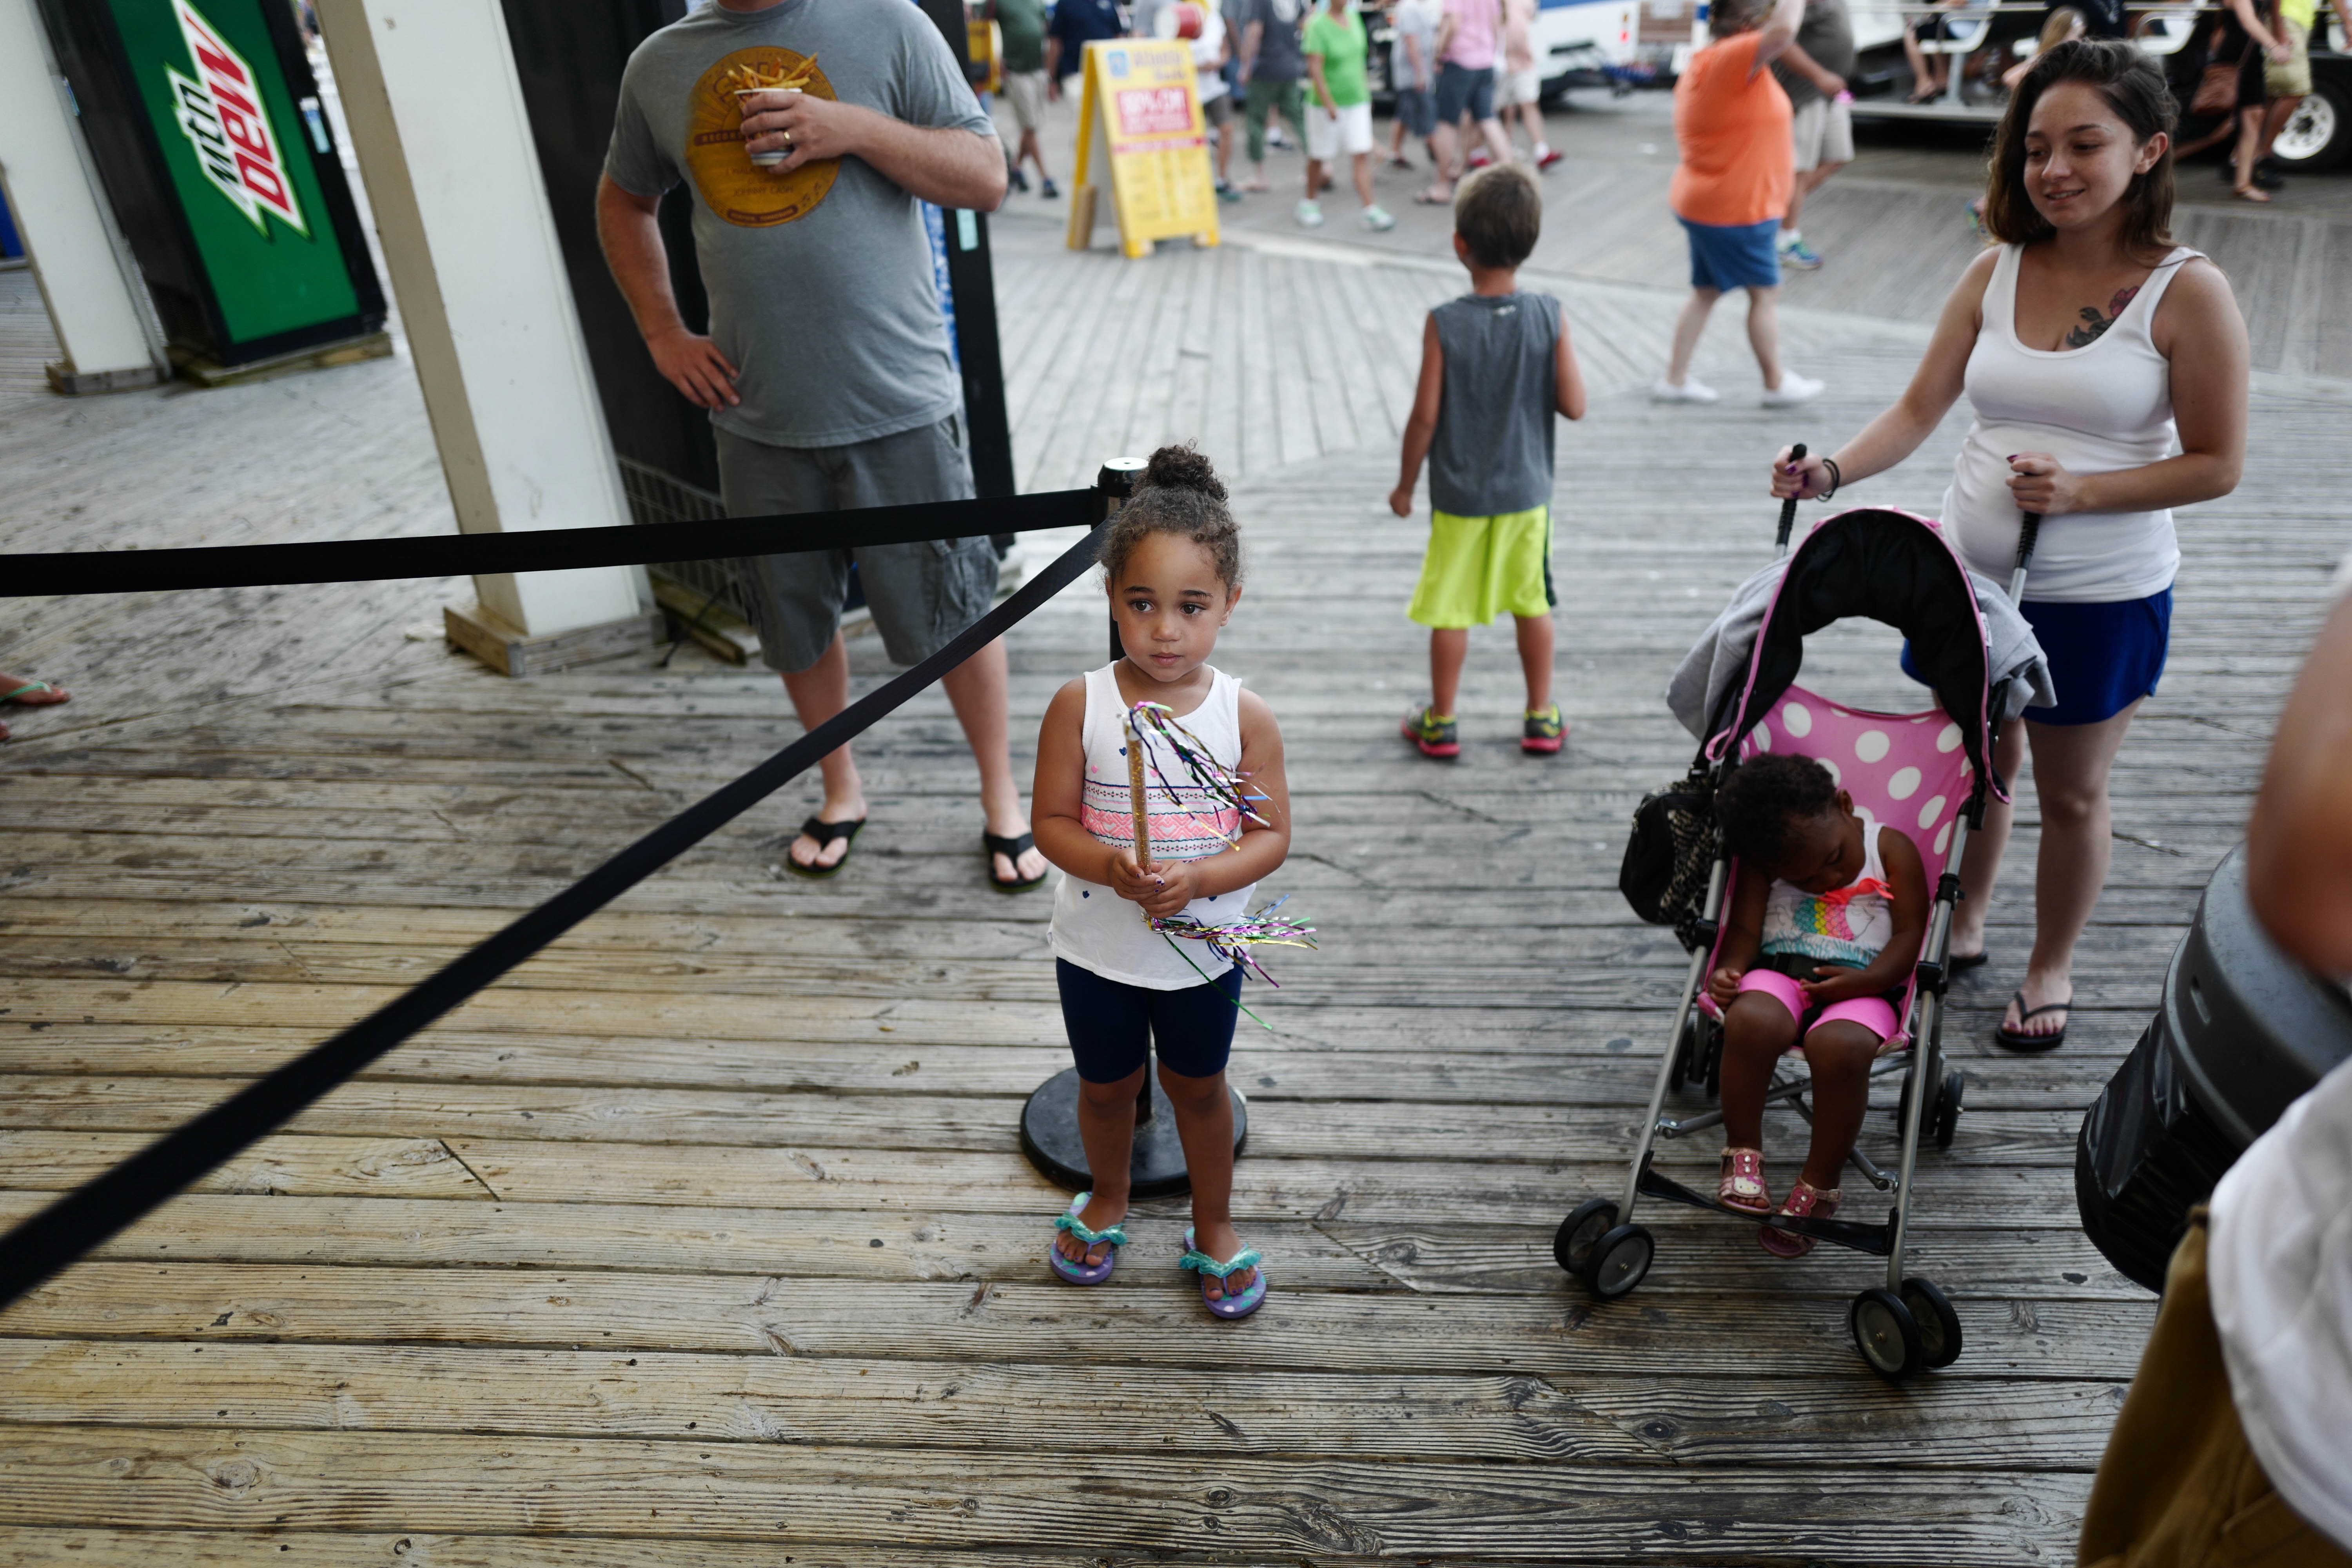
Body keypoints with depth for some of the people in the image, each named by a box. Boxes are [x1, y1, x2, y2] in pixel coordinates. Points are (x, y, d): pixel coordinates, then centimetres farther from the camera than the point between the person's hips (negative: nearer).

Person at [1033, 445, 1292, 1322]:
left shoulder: (1244, 716, -15)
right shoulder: (1080, 706, -15)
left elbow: (1272, 835, -11)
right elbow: (1051, 821, -11)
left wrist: (1199, 877, -28)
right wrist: (1109, 865, -30)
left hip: (1202, 951, 0)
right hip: (1096, 950, 1)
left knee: (1199, 1087, 21)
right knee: (1106, 1087, 22)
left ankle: (1214, 1226, 45)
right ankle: (1107, 1198, 52)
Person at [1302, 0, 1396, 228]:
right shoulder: (1318, 26, -14)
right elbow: (1315, 68, -19)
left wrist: (1365, 91, 18)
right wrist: (1329, 104, -23)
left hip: (1357, 101, 5)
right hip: (1327, 105, -5)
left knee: (1362, 155, -3)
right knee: (1319, 157, 10)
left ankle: (1371, 211, -5)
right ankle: (1310, 204, 30)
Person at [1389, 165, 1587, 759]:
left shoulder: (1445, 324, -16)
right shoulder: (1548, 317, -10)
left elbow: (1426, 415, -13)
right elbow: (1574, 405, -8)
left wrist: (1405, 483, 1)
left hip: (1459, 494, -2)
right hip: (1527, 492, 2)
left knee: (1450, 610, 9)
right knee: (1534, 604, 16)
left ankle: (1441, 724, 20)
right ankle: (1542, 718, 26)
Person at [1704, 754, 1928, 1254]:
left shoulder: (1892, 848, 3)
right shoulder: (1763, 866, 7)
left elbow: (1909, 934, -1)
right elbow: (1745, 928, 4)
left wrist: (1863, 981, -18)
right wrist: (1728, 970, -18)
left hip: (1864, 984, -1)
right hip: (1780, 972, 1)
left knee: (1840, 1046, -36)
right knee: (1751, 1020, -35)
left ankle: (1819, 1186, -14)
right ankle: (1743, 1152, -11)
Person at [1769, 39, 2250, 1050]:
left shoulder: (2186, 294, -11)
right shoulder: (1996, 274, 0)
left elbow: (2216, 464, -9)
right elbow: (1919, 409, -2)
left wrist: (2080, 490, -24)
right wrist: (1833, 472, -20)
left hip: (2101, 598, -3)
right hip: (1966, 576, 3)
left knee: (2069, 791, 13)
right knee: (1975, 761, 19)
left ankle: (2051, 968, 35)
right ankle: (1962, 928, 42)